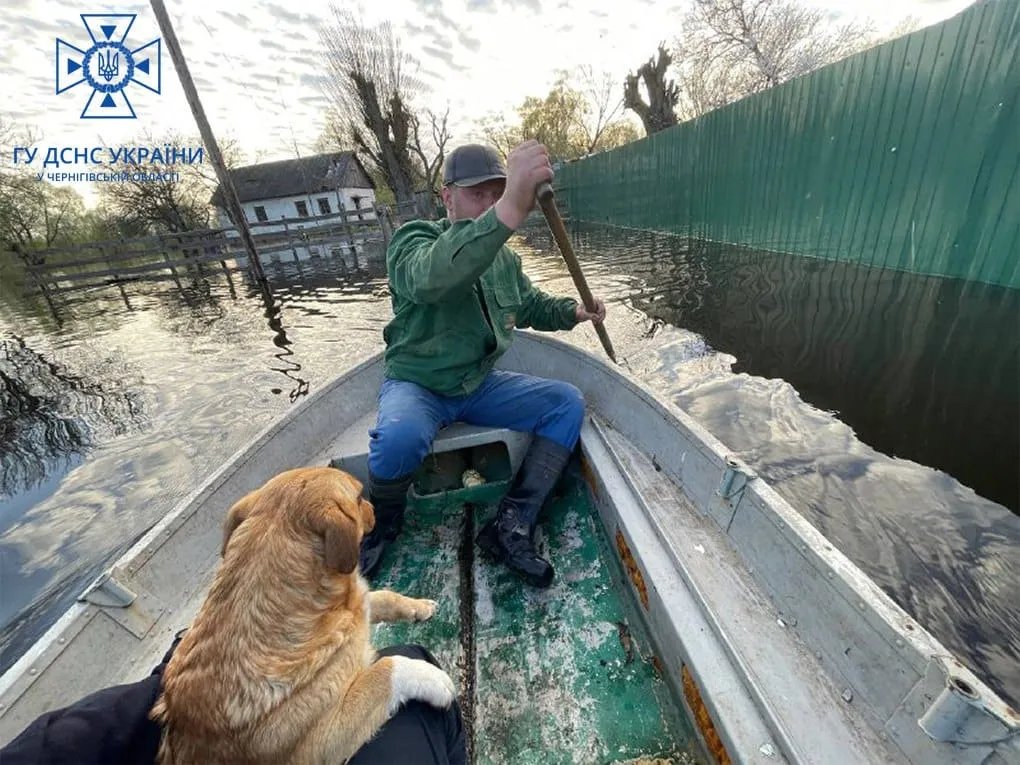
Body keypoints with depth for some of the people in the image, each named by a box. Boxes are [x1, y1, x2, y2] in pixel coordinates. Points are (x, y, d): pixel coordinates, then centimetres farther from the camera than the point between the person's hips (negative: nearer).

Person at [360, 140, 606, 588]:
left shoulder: (504, 256, 6)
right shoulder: (412, 240, -13)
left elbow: (530, 305, 23)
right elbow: (432, 277, -40)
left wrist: (573, 311, 2)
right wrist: (511, 210, -53)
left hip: (480, 385, 6)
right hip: (416, 385, -5)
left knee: (567, 403, -9)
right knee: (401, 438, -37)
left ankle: (511, 526, -12)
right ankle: (381, 525, -1)